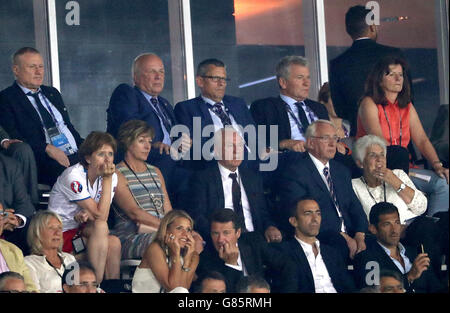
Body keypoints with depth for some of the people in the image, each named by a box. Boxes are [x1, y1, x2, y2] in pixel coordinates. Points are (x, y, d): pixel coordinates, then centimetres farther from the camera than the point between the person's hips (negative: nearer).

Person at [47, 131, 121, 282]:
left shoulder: (112, 176, 0)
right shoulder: (73, 176, -20)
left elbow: (101, 216, -4)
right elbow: (100, 216, -22)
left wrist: (86, 215, -25)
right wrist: (107, 180, -23)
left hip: (81, 230, 6)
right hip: (60, 235, -6)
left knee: (114, 242, -23)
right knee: (100, 228, -28)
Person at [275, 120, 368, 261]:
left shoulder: (342, 171, 24)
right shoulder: (294, 170, -1)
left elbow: (355, 207, 16)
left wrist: (360, 236, -7)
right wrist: (342, 237, -16)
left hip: (349, 237, 7)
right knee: (341, 245, -37)